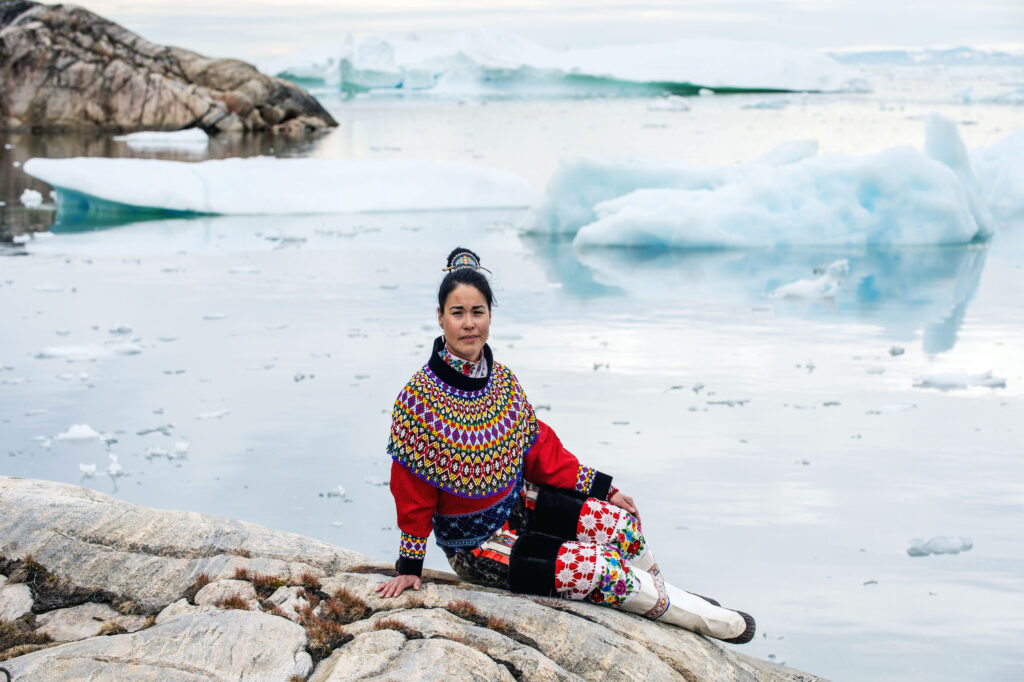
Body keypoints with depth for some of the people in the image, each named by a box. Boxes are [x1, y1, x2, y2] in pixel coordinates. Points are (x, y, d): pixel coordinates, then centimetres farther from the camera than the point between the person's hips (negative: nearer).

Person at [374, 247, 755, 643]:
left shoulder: (501, 380, -2)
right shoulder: (420, 398, -22)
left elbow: (538, 449, 8)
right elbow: (413, 490, -15)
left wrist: (600, 486, 7)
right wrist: (410, 565, -12)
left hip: (516, 504, 7)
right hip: (474, 543, -7)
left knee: (622, 523, -3)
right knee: (601, 568, -15)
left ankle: (656, 596, 23)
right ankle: (702, 616, 3)